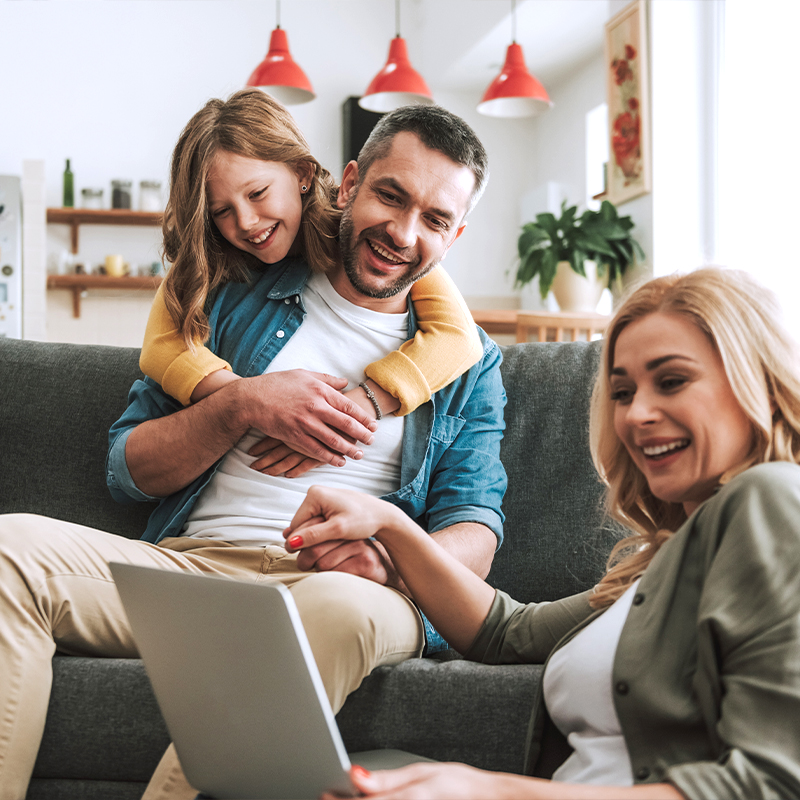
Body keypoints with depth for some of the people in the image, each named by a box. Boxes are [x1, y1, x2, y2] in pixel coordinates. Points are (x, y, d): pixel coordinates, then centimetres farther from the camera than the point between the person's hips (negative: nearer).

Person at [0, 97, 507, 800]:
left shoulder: (469, 363, 17)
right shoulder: (242, 296, 17)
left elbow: (475, 535, 6)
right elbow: (127, 468, 13)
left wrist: (391, 553, -18)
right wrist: (243, 405, -5)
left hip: (336, 583, -1)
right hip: (189, 561, 2)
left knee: (342, 607, -39)